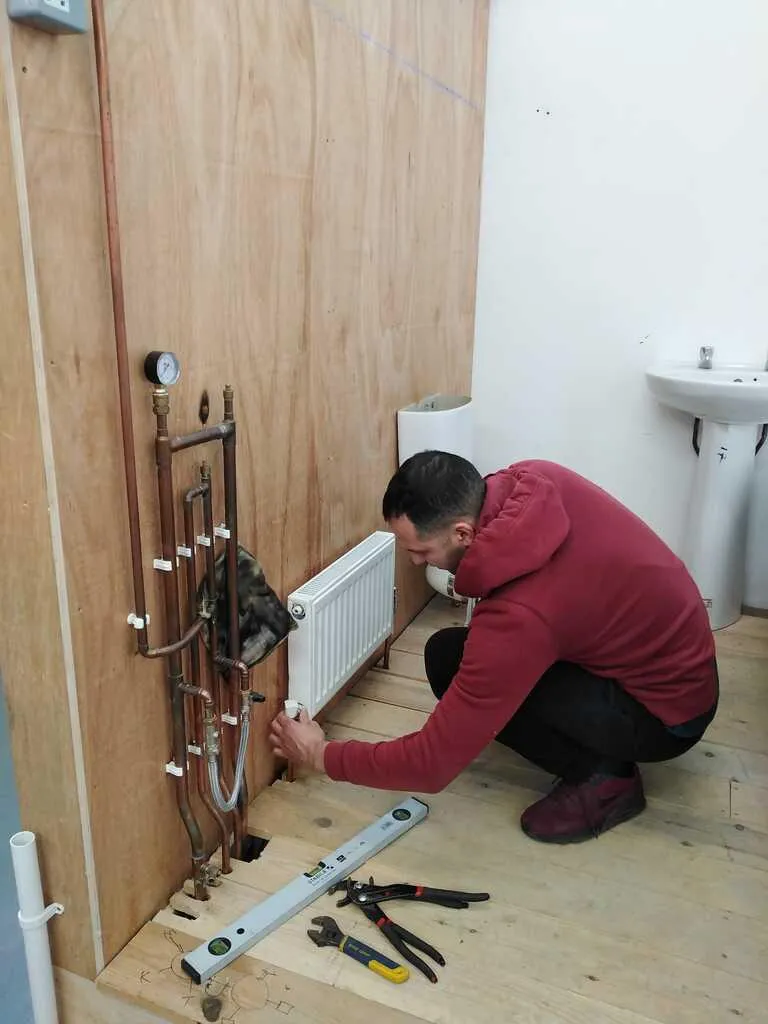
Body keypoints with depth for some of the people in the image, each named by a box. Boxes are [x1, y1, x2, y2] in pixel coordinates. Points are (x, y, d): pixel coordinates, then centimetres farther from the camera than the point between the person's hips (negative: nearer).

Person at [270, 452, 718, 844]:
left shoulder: (517, 618, -35)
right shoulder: (534, 478, -16)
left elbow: (431, 765, -26)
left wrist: (323, 756, -11)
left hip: (668, 713, -8)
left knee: (448, 660, -17)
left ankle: (600, 774, -5)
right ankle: (599, 748, 13)